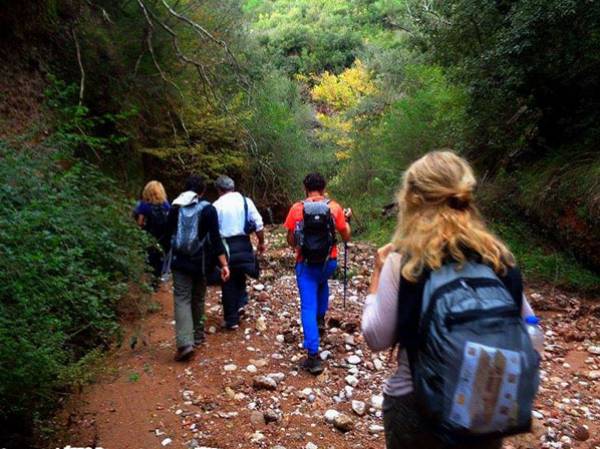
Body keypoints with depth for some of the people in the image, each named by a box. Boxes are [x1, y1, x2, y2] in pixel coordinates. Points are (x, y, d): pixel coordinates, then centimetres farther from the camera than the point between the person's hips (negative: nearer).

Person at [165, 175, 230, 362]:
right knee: (198, 298, 16)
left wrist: (171, 255, 28)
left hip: (180, 261, 1)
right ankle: (197, 336, 27)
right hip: (200, 262, 0)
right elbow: (215, 239, -13)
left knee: (182, 299, -2)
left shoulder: (176, 207, 2)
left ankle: (185, 342, -16)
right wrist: (224, 264, -13)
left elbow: (168, 233, 11)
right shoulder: (208, 209, -6)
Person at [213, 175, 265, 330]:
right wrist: (261, 242, 12)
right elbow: (259, 224, 0)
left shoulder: (217, 205, -4)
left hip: (225, 246, -2)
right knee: (240, 275, 28)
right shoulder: (245, 201, 1)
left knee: (228, 283, 9)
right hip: (243, 244, 2)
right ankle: (241, 303, 13)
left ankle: (231, 320, 16)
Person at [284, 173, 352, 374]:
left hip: (305, 264, -2)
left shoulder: (296, 209, -5)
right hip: (329, 262, 2)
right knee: (322, 284, 37)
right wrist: (346, 219, 20)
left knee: (308, 308, 1)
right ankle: (320, 319, 32)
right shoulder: (334, 208, -4)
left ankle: (313, 357, -3)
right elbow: (346, 237, 3)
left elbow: (291, 241, 0)